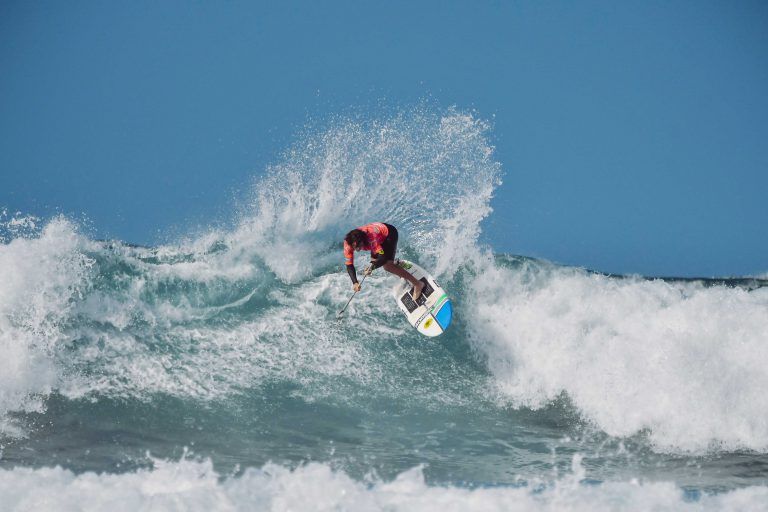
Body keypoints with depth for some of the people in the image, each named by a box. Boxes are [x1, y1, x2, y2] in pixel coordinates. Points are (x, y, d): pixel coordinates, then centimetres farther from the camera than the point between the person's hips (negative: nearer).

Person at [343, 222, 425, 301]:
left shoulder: (371, 238, -42)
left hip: (389, 233, -6)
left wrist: (372, 267, -55)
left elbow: (383, 258, -39)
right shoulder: (348, 243, -27)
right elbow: (349, 265, -24)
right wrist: (355, 282, -36)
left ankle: (417, 284, -16)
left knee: (387, 266, -20)